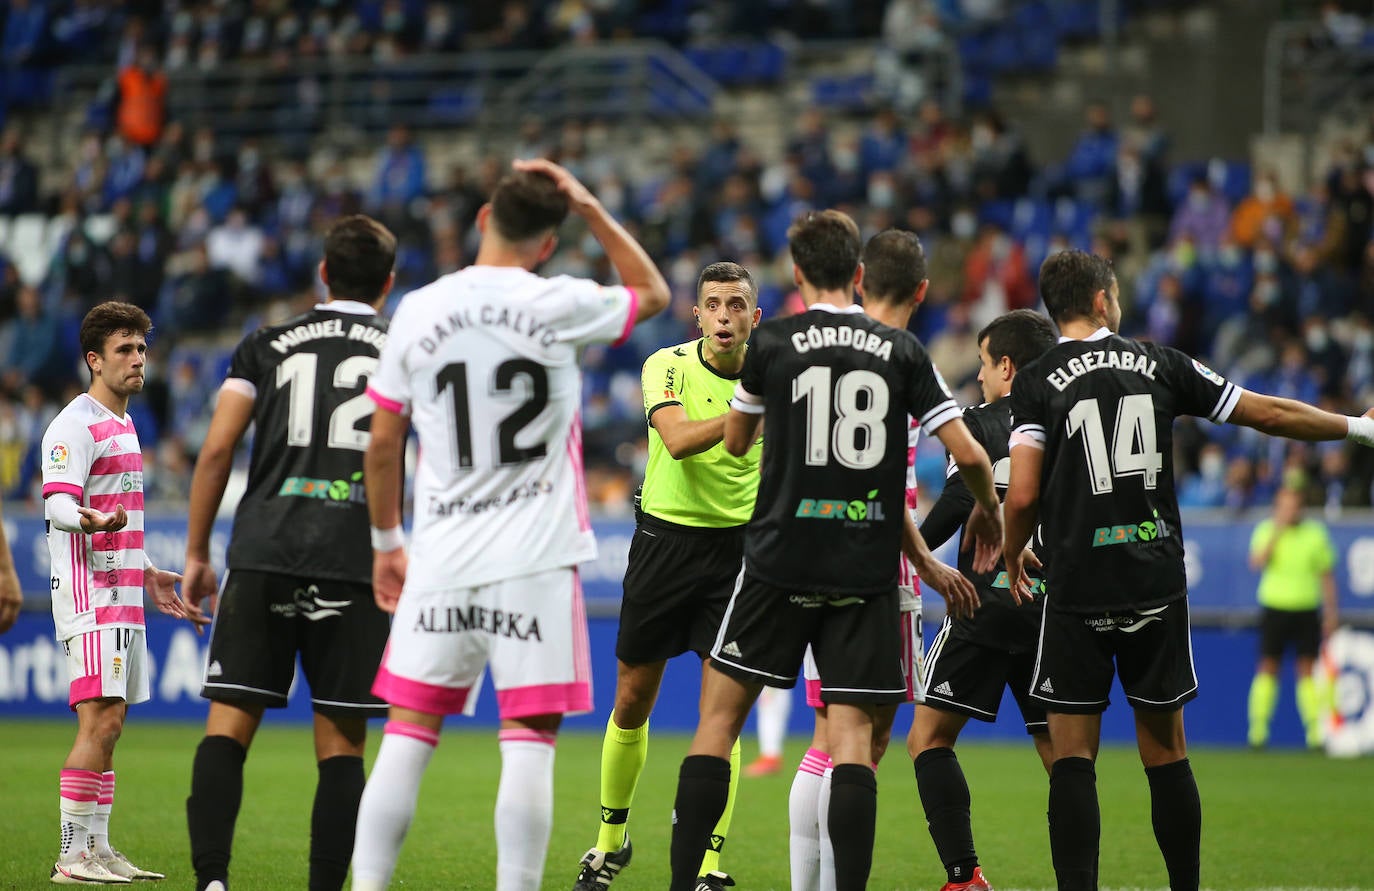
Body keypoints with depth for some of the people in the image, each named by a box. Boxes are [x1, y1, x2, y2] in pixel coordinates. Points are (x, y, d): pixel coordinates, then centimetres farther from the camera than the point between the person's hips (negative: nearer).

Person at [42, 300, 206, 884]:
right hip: (90, 595, -9)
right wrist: (89, 521, -42)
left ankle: (98, 851, 10)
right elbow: (57, 504, -21)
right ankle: (73, 857, -15)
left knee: (108, 726, 8)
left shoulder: (122, 425, 20)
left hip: (123, 596, 9)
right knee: (100, 720, -15)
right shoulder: (75, 425, -9)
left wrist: (150, 577, 33)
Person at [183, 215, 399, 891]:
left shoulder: (267, 345, 10)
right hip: (355, 563, 0)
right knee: (340, 742, 4)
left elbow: (217, 449, 4)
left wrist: (196, 555, 9)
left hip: (263, 555, 0)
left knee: (229, 724, 0)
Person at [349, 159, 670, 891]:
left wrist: (387, 542, 20)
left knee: (408, 733, 6)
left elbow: (382, 445, 8)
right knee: (529, 740, -3)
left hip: (442, 557, 3)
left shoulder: (418, 311, 3)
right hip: (536, 557, -3)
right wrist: (590, 210, 15)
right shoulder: (559, 306, -5)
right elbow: (654, 293, 15)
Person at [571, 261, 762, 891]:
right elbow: (678, 439, -25)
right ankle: (611, 839, 27)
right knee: (632, 701, 8)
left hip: (737, 547, 0)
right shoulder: (668, 366, -7)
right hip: (665, 538, 0)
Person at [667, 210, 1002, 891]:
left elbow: (735, 443, 15)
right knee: (853, 730, 2)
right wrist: (988, 510, 20)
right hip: (867, 572, 1)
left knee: (721, 711, 6)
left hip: (781, 560, -1)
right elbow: (969, 454, 0)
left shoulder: (773, 342, -1)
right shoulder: (901, 351, 2)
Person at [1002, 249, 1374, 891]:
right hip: (1157, 589, 3)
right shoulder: (1160, 364, 6)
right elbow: (1269, 415, 12)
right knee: (1166, 754, 11)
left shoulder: (1036, 382, -3)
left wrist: (1012, 560, 10)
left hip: (1077, 594, -3)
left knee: (1072, 758, 0)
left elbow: (1022, 495, -10)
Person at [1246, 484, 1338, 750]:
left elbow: (1326, 575, 9)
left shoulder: (1316, 533, 5)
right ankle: (1258, 730, 2)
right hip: (1275, 608, -1)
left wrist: (1331, 611, 4)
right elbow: (1257, 562, -14)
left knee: (1308, 669, -2)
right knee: (1268, 668, -1)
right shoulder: (1266, 531, 2)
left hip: (1307, 610, 1)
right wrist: (1277, 532, -17)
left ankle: (1315, 729, -2)